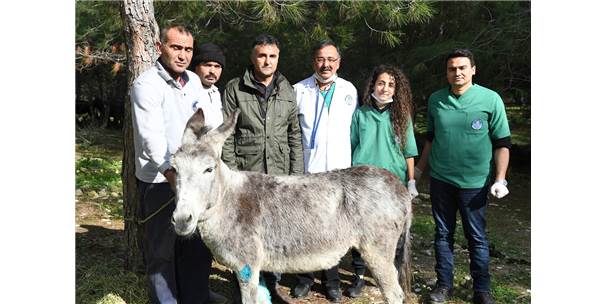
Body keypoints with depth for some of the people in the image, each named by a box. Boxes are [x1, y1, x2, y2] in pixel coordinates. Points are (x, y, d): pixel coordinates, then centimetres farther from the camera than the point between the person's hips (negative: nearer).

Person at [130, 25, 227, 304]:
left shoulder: (194, 80, 7)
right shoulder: (146, 84, -15)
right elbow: (151, 135, -27)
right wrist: (170, 172, -40)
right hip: (159, 180, -7)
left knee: (197, 242, 18)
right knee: (161, 247, 6)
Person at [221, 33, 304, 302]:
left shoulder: (287, 91, 9)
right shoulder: (234, 89, -1)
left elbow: (295, 136, 9)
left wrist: (296, 173, 4)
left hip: (280, 175, 3)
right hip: (246, 174, -3)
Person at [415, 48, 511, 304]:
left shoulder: (490, 99, -6)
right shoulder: (435, 99, 4)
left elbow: (502, 143, -4)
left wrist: (500, 179, -10)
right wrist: (418, 171, 15)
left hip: (474, 183, -3)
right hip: (440, 180, 3)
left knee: (477, 237, 8)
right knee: (443, 234, 12)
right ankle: (444, 283, 26)